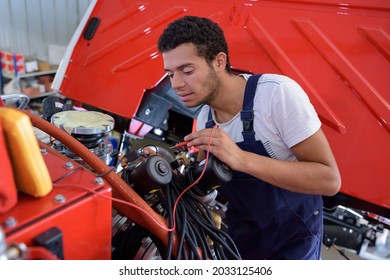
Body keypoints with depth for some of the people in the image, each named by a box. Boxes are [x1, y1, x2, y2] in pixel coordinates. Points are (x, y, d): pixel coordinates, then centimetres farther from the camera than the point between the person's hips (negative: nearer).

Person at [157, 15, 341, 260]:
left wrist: (242, 158, -39)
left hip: (294, 232, -4)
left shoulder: (277, 92, -27)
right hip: (242, 230, 5)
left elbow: (330, 180, -29)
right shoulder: (204, 118, -8)